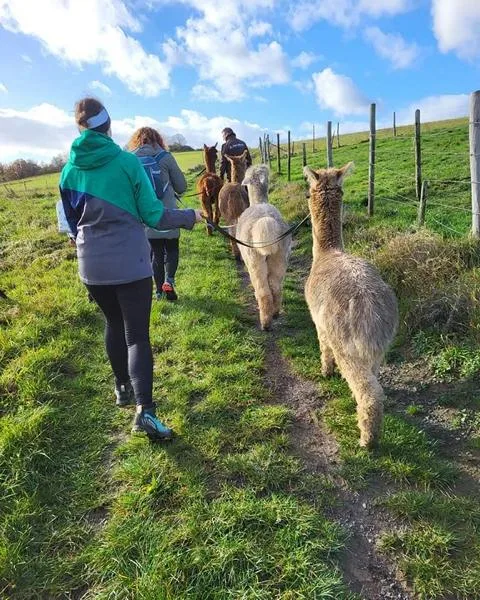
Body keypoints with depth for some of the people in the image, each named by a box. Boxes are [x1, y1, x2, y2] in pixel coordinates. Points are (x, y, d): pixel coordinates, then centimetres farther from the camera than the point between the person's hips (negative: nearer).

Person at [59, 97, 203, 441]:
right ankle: (145, 409, -11)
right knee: (137, 335, -1)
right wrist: (190, 217, 7)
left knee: (114, 324, 23)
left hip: (91, 265, 4)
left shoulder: (70, 170, 4)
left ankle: (123, 388, 36)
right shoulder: (127, 161, -9)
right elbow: (153, 215, -8)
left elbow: (72, 220, 15)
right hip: (130, 263, -4)